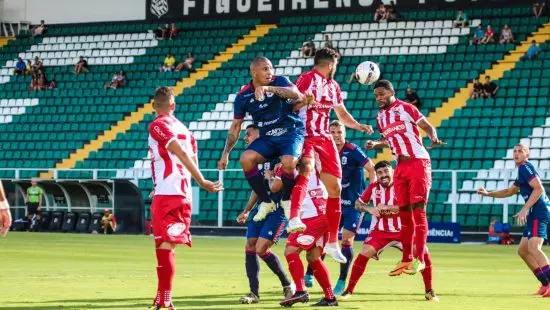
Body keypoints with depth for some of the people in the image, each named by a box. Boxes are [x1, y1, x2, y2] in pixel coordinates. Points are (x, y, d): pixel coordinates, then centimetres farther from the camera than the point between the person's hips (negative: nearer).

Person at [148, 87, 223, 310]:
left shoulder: (158, 125, -5)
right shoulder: (183, 128, 18)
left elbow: (181, 154, -15)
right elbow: (192, 159, 15)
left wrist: (202, 182, -15)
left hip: (166, 194, -8)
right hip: (184, 194, 8)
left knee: (164, 245, -9)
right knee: (168, 245, 13)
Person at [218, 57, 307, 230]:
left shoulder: (279, 82, -6)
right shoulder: (243, 96, 1)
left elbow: (296, 94, -28)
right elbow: (235, 127, 10)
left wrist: (267, 88, -38)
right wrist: (225, 154, 7)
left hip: (291, 133, -3)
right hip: (267, 138, 3)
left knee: (288, 163, -33)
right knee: (246, 158, -25)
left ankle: (286, 199, -1)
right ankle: (265, 202, -8)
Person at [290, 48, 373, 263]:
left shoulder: (333, 86, 17)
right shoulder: (307, 79, -6)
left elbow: (342, 114, 27)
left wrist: (359, 126, 13)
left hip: (324, 138, 8)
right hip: (305, 136, -8)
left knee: (335, 188, 6)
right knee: (306, 169, -36)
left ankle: (332, 242, 15)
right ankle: (294, 219, -52)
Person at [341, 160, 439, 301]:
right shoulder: (373, 187, -2)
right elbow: (357, 204, 5)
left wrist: (388, 207, -29)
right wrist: (369, 208, -16)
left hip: (401, 230, -1)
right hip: (380, 231, 1)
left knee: (423, 252, -15)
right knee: (364, 254, -19)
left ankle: (429, 291, 2)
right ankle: (349, 290, -6)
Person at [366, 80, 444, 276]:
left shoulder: (406, 108, -6)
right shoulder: (380, 116, 12)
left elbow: (428, 127, -7)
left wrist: (434, 138, -27)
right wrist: (375, 144, 7)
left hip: (418, 163, -7)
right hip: (400, 167, 7)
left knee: (418, 210, -12)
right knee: (404, 213, 9)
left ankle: (419, 259, -13)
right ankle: (406, 260, 16)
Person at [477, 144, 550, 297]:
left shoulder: (525, 167, -7)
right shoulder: (522, 171, 24)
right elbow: (509, 191, 38)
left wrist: (524, 210, -23)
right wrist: (488, 193, 29)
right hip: (535, 214, 11)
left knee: (533, 247, -26)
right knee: (523, 250, 15)